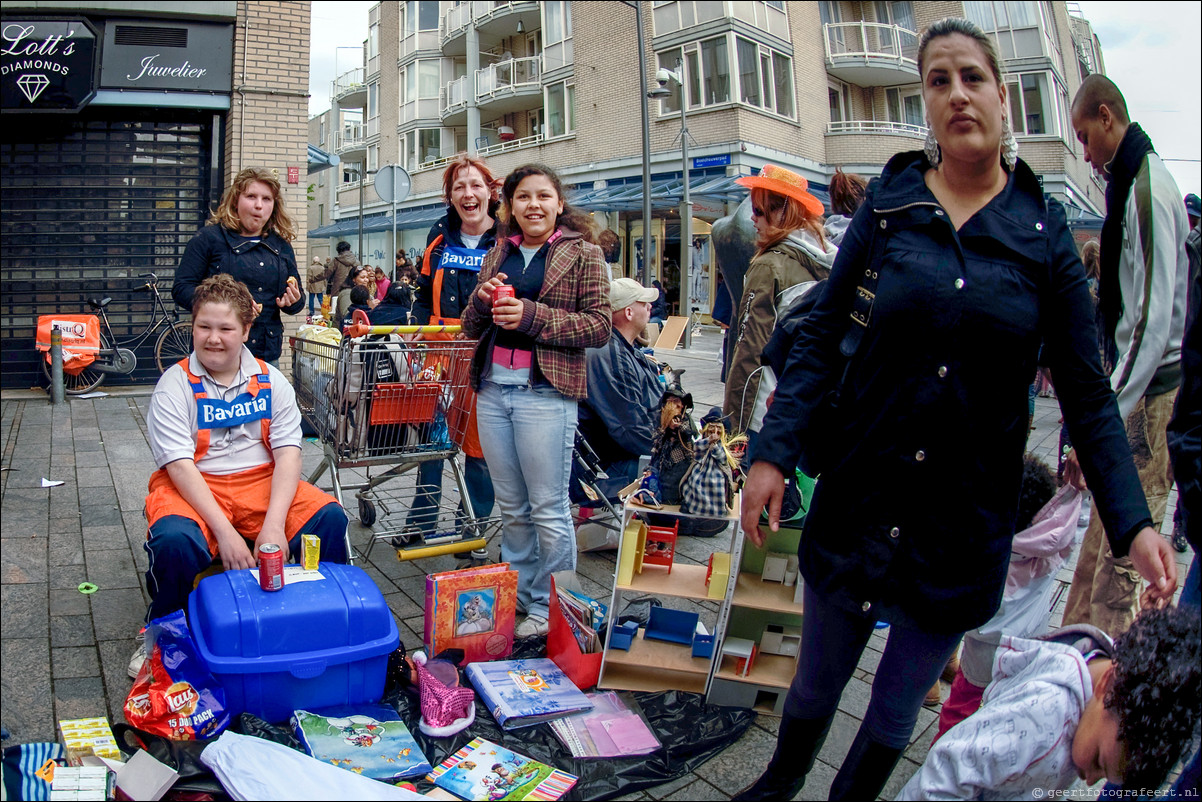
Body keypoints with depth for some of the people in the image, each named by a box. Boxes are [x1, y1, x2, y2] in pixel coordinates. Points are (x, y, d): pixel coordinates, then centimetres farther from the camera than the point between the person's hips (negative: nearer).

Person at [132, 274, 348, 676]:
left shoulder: (270, 380, 4)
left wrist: (273, 524, -20)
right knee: (175, 540, -34)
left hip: (261, 481, 3)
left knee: (329, 517, -22)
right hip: (191, 488, -2)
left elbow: (288, 453, -4)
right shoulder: (175, 384, -4)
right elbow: (180, 465, -14)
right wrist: (224, 531, -25)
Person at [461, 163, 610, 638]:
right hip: (493, 389, 5)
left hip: (545, 393, -5)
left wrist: (533, 315, -17)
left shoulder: (583, 253, 1)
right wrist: (482, 301, -5)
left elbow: (599, 326, -7)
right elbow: (471, 328, 17)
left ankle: (550, 609, 14)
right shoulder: (498, 254, 15)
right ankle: (515, 596, 27)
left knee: (548, 509, 0)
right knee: (511, 507, 14)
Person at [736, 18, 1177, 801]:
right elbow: (822, 337, -3)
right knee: (817, 681, 19)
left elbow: (1087, 391, -2)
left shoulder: (1044, 229, -3)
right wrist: (775, 452, -14)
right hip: (858, 496, 0)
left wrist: (1134, 522, -12)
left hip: (969, 518, 0)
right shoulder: (888, 203, -2)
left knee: (899, 702, 18)